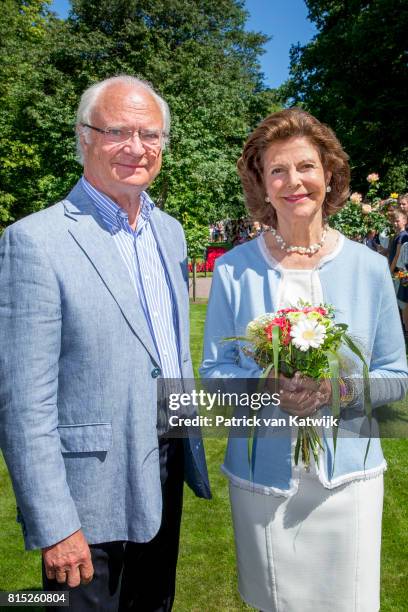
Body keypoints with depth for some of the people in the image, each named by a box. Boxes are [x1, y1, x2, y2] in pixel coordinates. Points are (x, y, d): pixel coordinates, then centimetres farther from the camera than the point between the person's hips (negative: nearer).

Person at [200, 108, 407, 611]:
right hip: (261, 473, 0)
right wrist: (269, 387, -20)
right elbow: (214, 369, 0)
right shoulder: (233, 269, -5)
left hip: (348, 472, 1)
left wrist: (340, 389, -17)